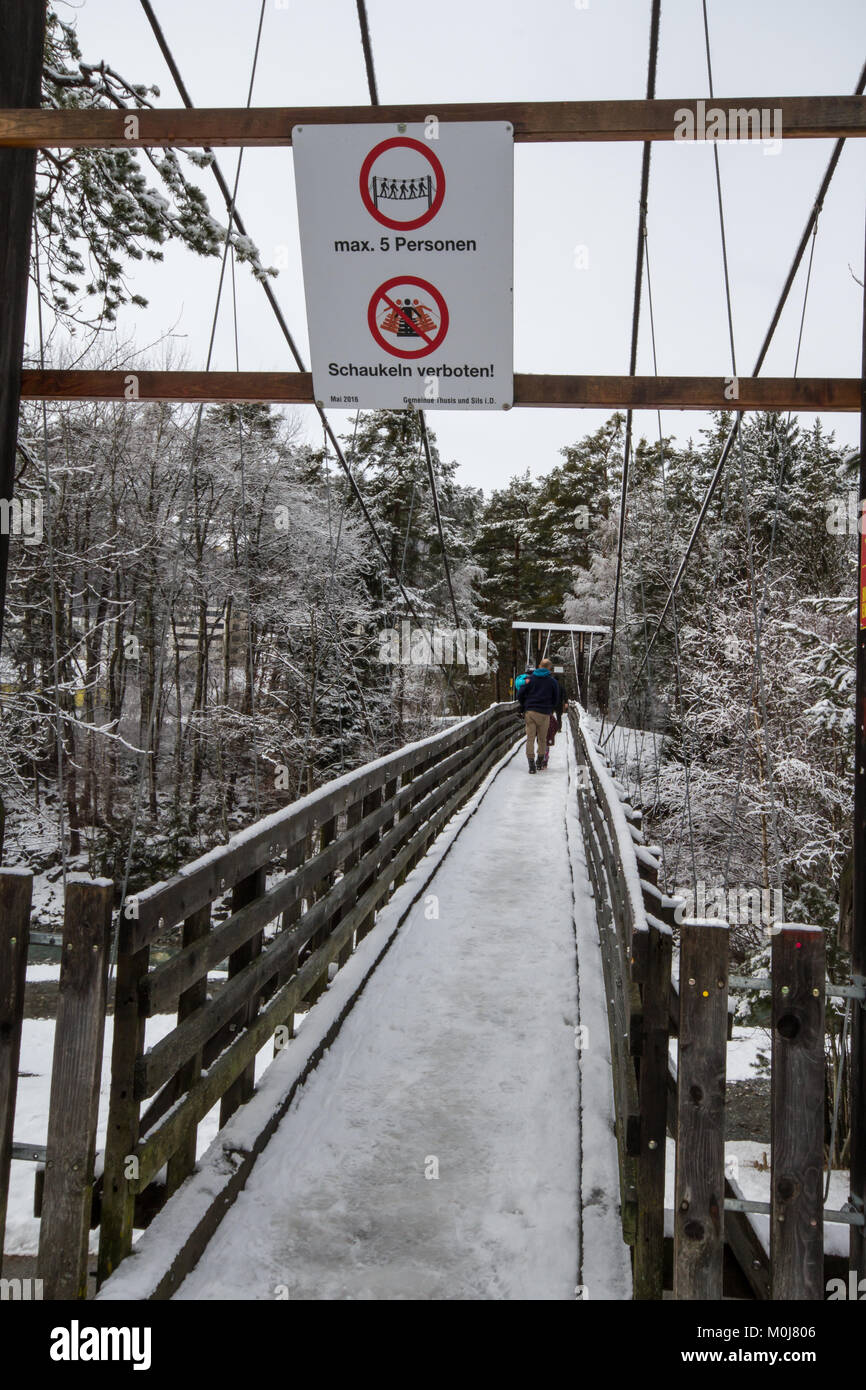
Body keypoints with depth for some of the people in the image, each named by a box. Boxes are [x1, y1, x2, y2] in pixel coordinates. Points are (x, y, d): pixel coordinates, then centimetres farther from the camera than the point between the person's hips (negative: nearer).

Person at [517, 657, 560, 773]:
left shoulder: (531, 678, 6)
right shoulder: (553, 681, 5)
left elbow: (520, 694, 3)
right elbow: (556, 699, 8)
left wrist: (524, 707, 17)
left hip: (530, 712, 1)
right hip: (544, 714, 0)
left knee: (530, 738, 0)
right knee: (542, 739, 13)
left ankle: (531, 764, -8)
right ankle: (540, 762, 22)